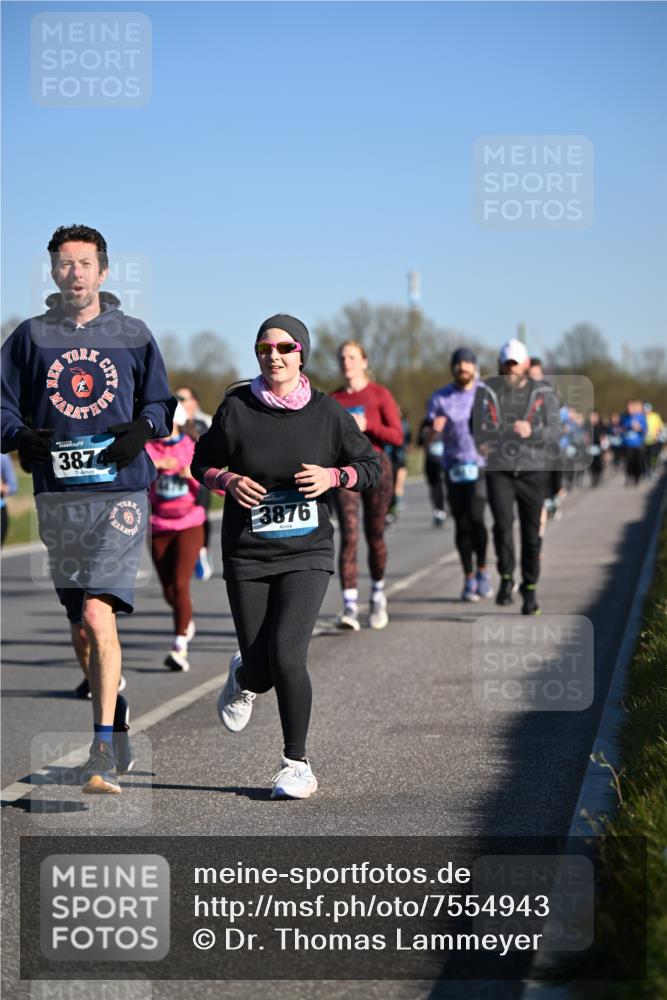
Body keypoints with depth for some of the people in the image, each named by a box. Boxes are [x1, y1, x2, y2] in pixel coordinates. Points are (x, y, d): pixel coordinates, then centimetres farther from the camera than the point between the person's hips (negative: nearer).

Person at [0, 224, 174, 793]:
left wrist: (142, 429, -9)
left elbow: (161, 404, 13)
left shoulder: (133, 335, 7)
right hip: (58, 495, 3)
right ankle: (116, 725, 33)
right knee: (80, 625, 12)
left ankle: (103, 752, -15)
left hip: (121, 493, -3)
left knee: (98, 615, -17)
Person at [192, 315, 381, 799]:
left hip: (306, 552, -1)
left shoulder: (326, 411, -1)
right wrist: (229, 481, -11)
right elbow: (203, 462, 10)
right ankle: (244, 679, 43)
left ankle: (297, 765, 0)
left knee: (286, 653, -17)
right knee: (261, 665, 1)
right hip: (247, 553, 1)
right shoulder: (236, 407, -2)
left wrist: (332, 477, -11)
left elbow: (371, 465, 9)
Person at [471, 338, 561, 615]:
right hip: (498, 470, 0)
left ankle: (530, 590, 17)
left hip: (532, 470, 0)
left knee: (531, 532, 3)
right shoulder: (487, 391, 5)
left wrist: (531, 431, -25)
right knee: (503, 523, -19)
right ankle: (506, 577, 1)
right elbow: (479, 428, 4)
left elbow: (554, 430, -5)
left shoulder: (543, 392, 3)